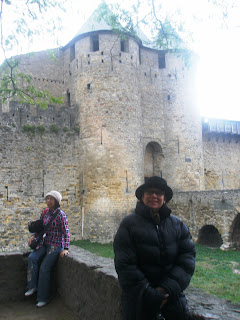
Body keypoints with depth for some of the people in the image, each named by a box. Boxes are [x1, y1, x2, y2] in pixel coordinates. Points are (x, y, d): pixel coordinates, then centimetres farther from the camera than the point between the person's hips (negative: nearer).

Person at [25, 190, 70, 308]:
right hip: (45, 243, 6)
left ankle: (43, 298, 8)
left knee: (44, 268, -8)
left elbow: (66, 232, -16)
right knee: (32, 257, -17)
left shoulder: (60, 215, -15)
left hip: (56, 245, -6)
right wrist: (33, 236, 0)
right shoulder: (45, 212, 5)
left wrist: (65, 248, -21)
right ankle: (33, 286, -3)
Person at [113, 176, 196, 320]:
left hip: (172, 293, 3)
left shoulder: (177, 224, 5)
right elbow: (125, 265, -10)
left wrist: (168, 288, -14)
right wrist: (148, 294, -15)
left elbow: (187, 256, -2)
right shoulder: (129, 224, -6)